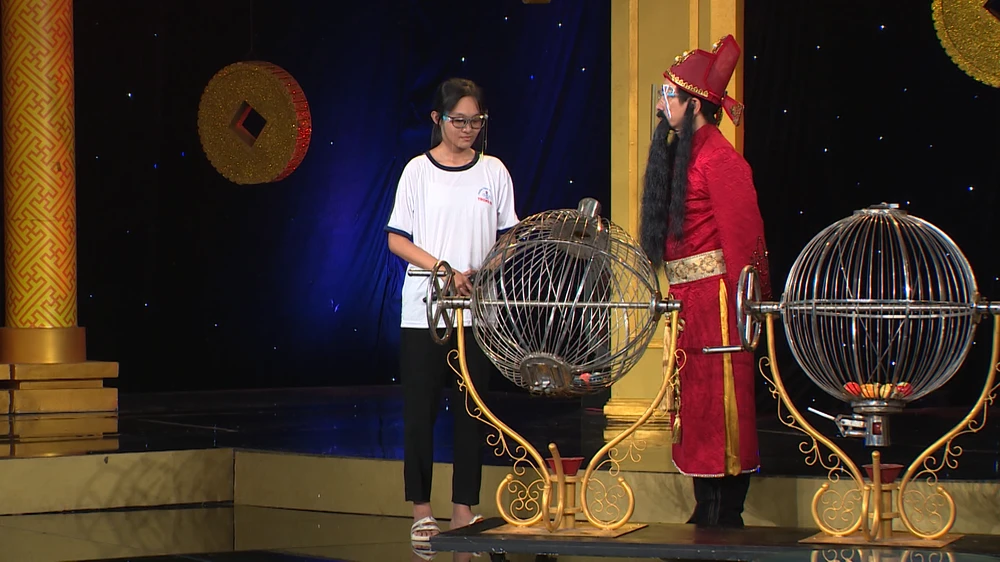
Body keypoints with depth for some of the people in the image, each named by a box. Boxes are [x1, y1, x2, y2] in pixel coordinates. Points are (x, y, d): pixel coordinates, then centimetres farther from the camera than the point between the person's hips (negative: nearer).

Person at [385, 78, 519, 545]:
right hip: (424, 308, -2)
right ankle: (421, 511, 9)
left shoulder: (493, 172, 6)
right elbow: (397, 239, -1)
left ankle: (464, 511, 10)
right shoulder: (419, 170, 0)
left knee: (472, 410, 3)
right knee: (420, 409, 0)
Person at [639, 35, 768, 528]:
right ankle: (707, 515, 18)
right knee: (695, 408, 12)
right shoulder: (680, 152, 16)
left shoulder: (717, 158, -14)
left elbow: (741, 237, -17)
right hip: (689, 302, 10)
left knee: (720, 408, -4)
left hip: (715, 298, -10)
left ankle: (724, 516, 1)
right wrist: (678, 299, 15)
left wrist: (741, 307, -19)